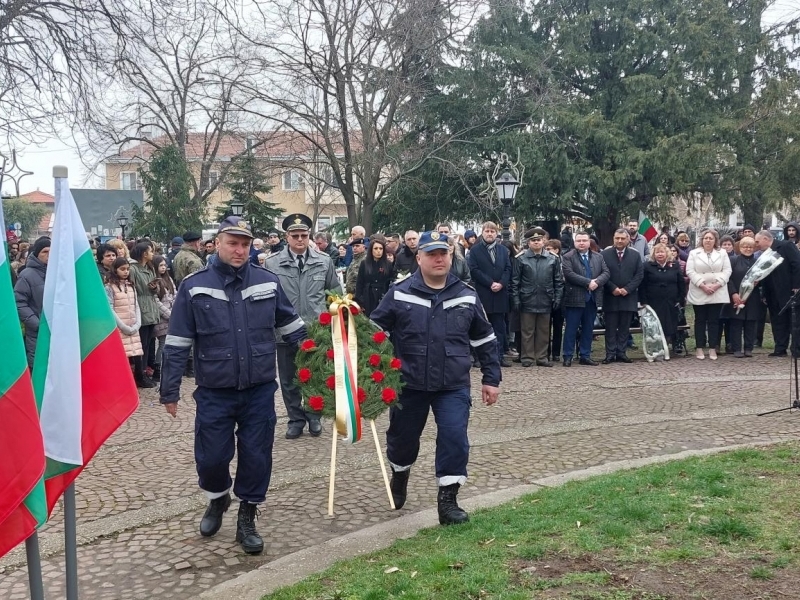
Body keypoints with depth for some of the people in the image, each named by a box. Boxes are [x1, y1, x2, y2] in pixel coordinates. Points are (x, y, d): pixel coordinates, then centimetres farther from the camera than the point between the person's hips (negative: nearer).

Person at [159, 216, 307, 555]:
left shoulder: (268, 282, 0)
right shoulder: (194, 287, -5)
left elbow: (291, 328, 12)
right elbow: (177, 344, -2)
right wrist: (169, 392, -2)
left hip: (260, 391, 1)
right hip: (214, 393, -1)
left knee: (256, 457, 6)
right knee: (210, 457, 6)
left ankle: (247, 519, 26)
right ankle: (217, 499, 38)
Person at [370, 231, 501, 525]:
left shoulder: (467, 296, 1)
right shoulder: (399, 294, -5)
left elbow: (485, 340, 9)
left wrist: (491, 378, 7)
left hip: (454, 386, 0)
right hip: (409, 384, 0)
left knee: (455, 440, -9)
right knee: (402, 438, 15)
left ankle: (447, 499, 5)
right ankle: (399, 478, 45)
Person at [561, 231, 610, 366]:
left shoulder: (598, 257, 13)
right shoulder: (568, 257, -3)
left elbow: (606, 272, 5)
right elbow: (569, 274, -16)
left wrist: (597, 281, -15)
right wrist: (588, 282, -19)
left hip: (593, 299, 5)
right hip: (575, 299, -5)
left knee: (588, 329, 10)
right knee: (571, 329, 0)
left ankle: (585, 356, 17)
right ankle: (568, 356, 6)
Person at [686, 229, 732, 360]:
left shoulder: (722, 253, 9)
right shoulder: (694, 253, 5)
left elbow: (726, 271, 1)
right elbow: (690, 271, -4)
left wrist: (716, 285, -12)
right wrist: (702, 285, -13)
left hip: (717, 293, 1)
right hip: (699, 293, -1)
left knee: (714, 321, 2)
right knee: (700, 320, 4)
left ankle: (712, 348, 7)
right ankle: (700, 348, 8)